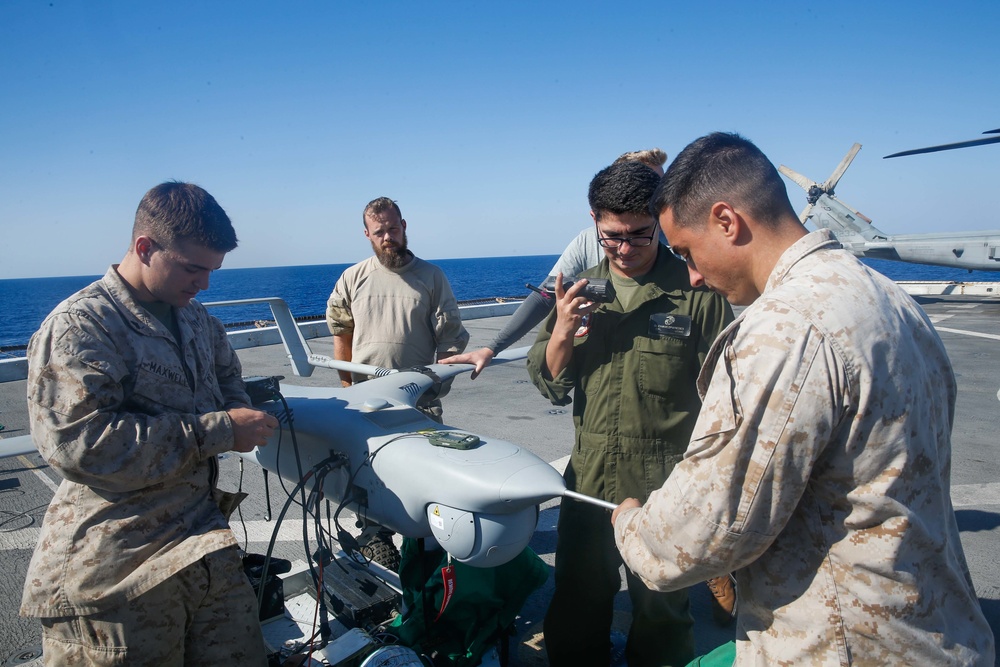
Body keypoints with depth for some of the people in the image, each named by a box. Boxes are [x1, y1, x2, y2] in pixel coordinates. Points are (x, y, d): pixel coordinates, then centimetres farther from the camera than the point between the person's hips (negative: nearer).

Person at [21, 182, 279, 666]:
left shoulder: (197, 320, 14)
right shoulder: (78, 326, -10)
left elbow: (228, 377, 30)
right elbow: (80, 442, -22)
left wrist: (239, 413, 6)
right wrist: (218, 430, -20)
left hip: (207, 550, 7)